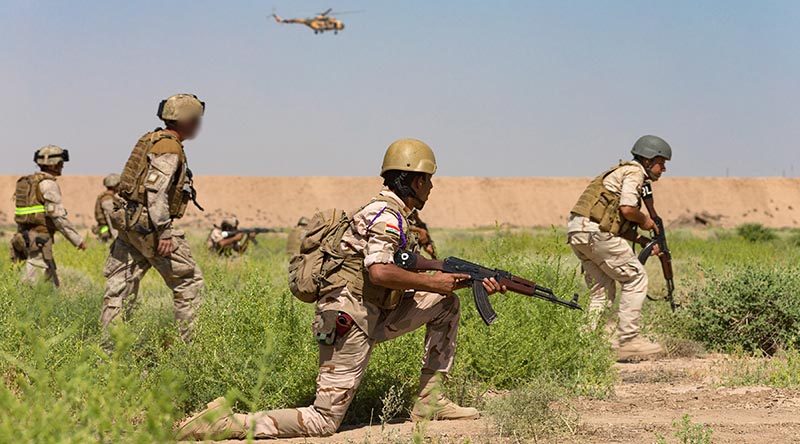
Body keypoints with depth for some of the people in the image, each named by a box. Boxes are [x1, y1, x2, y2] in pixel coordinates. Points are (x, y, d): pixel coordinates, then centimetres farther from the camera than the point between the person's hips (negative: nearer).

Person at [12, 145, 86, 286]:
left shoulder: (28, 182, 15)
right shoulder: (48, 184, -13)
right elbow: (58, 216, -18)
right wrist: (77, 240, -14)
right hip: (39, 241, -10)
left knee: (52, 284, 13)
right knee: (31, 285, -9)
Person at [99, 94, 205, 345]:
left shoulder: (151, 140, 17)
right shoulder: (170, 148, -13)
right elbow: (156, 191, -23)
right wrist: (164, 233, -25)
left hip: (128, 220, 10)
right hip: (148, 223, -10)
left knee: (120, 284, 6)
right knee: (188, 279, 0)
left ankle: (109, 343, 5)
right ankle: (189, 341, 2)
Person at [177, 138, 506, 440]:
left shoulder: (398, 216, 18)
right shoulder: (387, 214, -13)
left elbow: (410, 272, 22)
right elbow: (380, 272, -29)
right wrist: (432, 283, -17)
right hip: (349, 322, -10)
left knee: (446, 304, 13)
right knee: (323, 421, -9)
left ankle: (429, 400, 12)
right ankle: (226, 423, -9)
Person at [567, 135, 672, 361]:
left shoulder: (622, 172, 28)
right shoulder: (634, 172, -2)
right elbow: (627, 209, -16)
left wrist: (642, 241, 17)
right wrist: (645, 220, 3)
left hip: (577, 232, 10)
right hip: (595, 231, -10)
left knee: (603, 291, 15)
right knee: (635, 278, 0)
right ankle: (628, 340, -1)